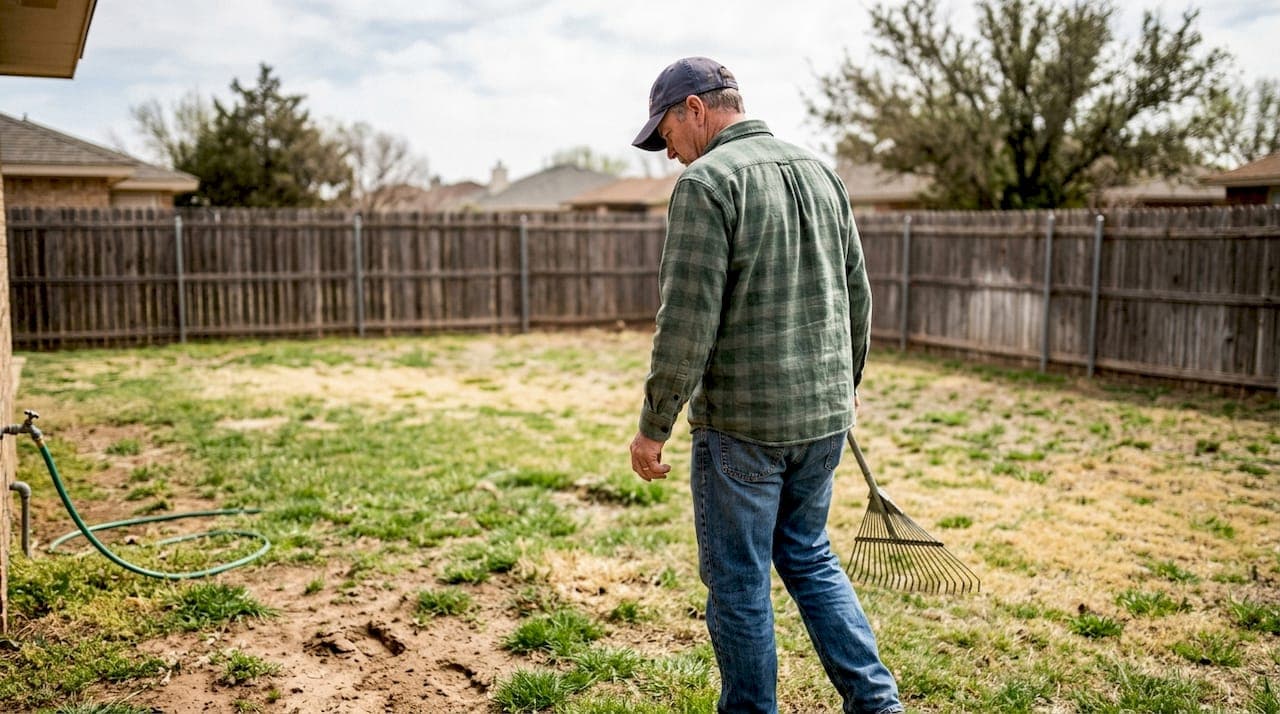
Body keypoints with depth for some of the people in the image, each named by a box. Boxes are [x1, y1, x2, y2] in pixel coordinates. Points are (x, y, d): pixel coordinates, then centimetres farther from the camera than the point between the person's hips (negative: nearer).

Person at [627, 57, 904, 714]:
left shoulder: (707, 181, -12)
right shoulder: (821, 173, 10)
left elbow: (688, 322, -19)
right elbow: (857, 297, 15)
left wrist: (653, 427, -11)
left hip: (741, 423, -7)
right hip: (825, 416, 8)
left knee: (737, 580, 8)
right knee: (808, 557, 22)